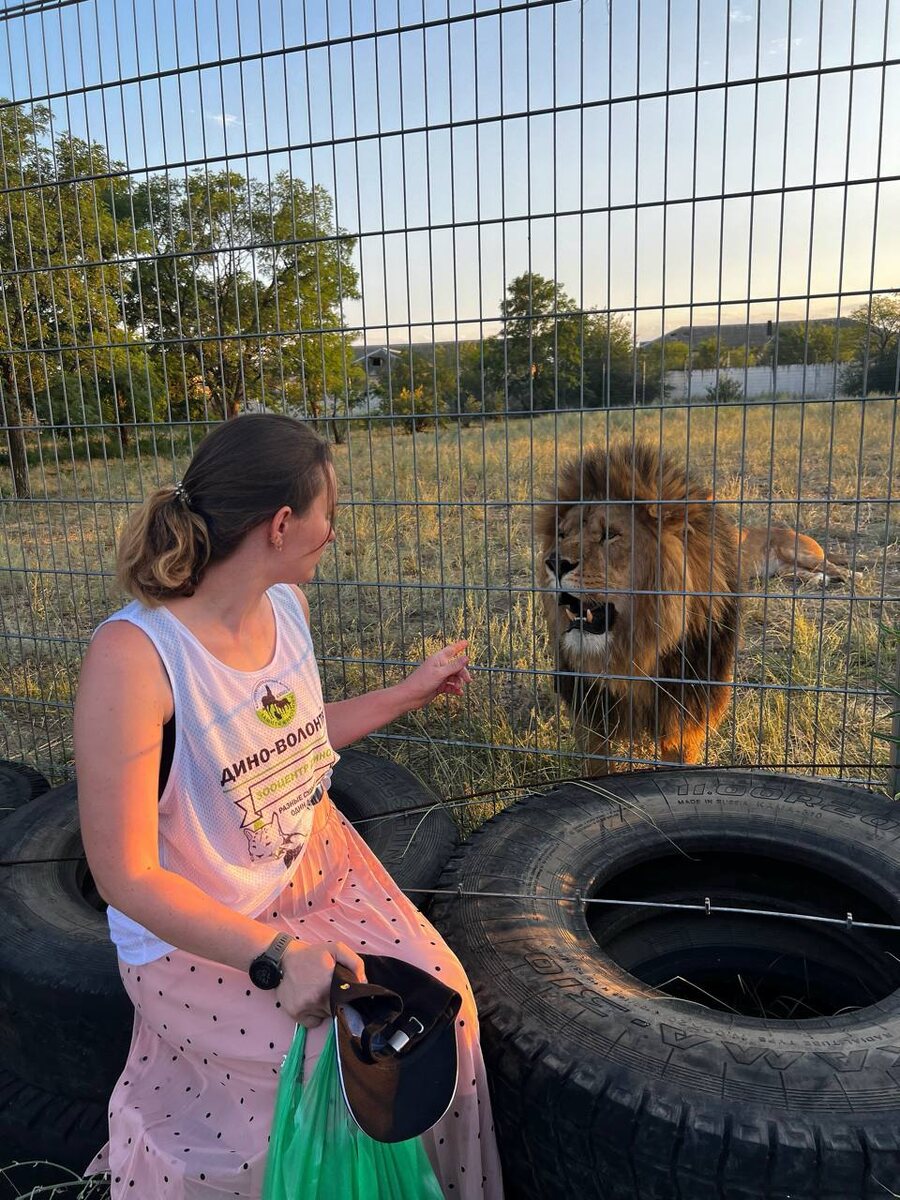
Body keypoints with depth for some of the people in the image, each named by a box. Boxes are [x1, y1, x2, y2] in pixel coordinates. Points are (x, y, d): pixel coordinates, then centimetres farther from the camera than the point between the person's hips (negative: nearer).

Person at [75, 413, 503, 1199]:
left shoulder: (288, 605, -6)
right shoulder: (135, 655, -29)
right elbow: (126, 876, -23)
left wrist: (411, 692, 16)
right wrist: (274, 955, -32)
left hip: (318, 868, 6)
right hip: (196, 929, -6)